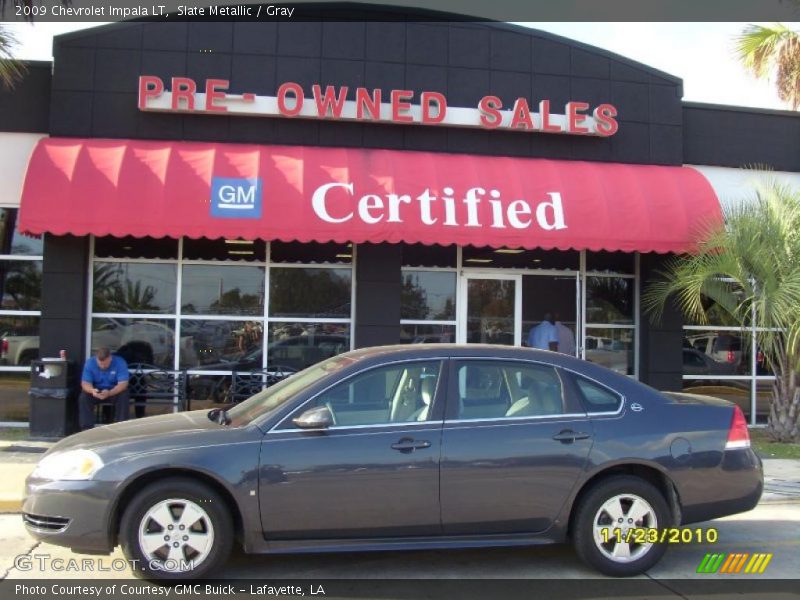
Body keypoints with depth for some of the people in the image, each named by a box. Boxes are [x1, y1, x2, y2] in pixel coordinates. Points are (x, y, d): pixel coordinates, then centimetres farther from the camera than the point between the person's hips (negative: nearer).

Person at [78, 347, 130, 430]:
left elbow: (123, 384, -25)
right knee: (83, 398, -26)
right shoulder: (90, 363, -15)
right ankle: (86, 429, -20)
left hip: (115, 391, -2)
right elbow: (85, 383, -17)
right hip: (96, 390, 2)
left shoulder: (120, 362, -21)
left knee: (123, 397, -32)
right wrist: (92, 390, -42)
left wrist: (109, 393, -44)